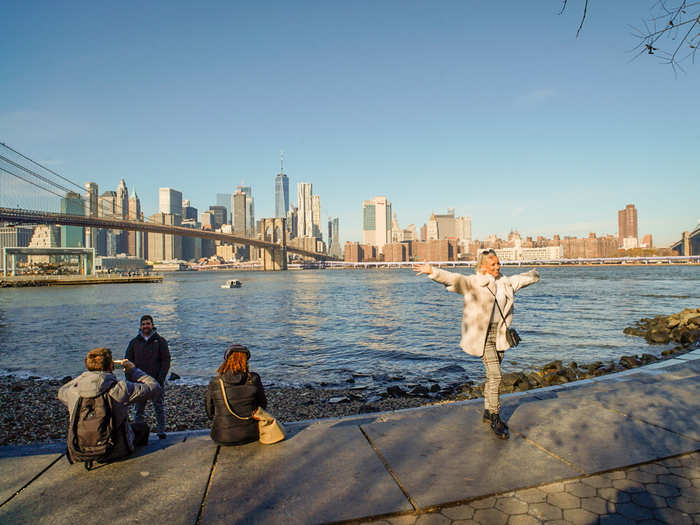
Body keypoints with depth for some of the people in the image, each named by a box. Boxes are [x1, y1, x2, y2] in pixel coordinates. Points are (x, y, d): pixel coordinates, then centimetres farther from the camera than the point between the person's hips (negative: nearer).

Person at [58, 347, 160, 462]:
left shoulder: (73, 390, -10)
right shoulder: (120, 389, -22)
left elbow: (61, 392, 17)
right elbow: (154, 387, -10)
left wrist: (83, 376, 11)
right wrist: (132, 370, 1)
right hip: (114, 451, -4)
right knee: (143, 428, 24)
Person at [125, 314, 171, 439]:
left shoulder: (160, 341, 3)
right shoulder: (134, 342, 9)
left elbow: (166, 361, 0)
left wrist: (160, 378, -10)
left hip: (156, 382, -2)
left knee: (159, 408, 4)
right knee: (139, 410, 5)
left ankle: (161, 431, 13)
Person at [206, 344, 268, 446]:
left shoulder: (214, 383, -12)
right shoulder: (253, 379, -13)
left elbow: (210, 413, 1)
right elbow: (263, 405, 2)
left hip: (222, 438, 1)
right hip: (251, 435, 0)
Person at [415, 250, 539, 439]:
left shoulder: (506, 282, 11)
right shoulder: (473, 283, -8)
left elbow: (522, 278, 32)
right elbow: (452, 278, -21)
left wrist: (533, 274, 50)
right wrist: (432, 272, -36)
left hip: (499, 334, 6)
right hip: (482, 334, -6)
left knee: (492, 375, 14)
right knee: (495, 375, -11)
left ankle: (488, 412, 29)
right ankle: (495, 418, 2)